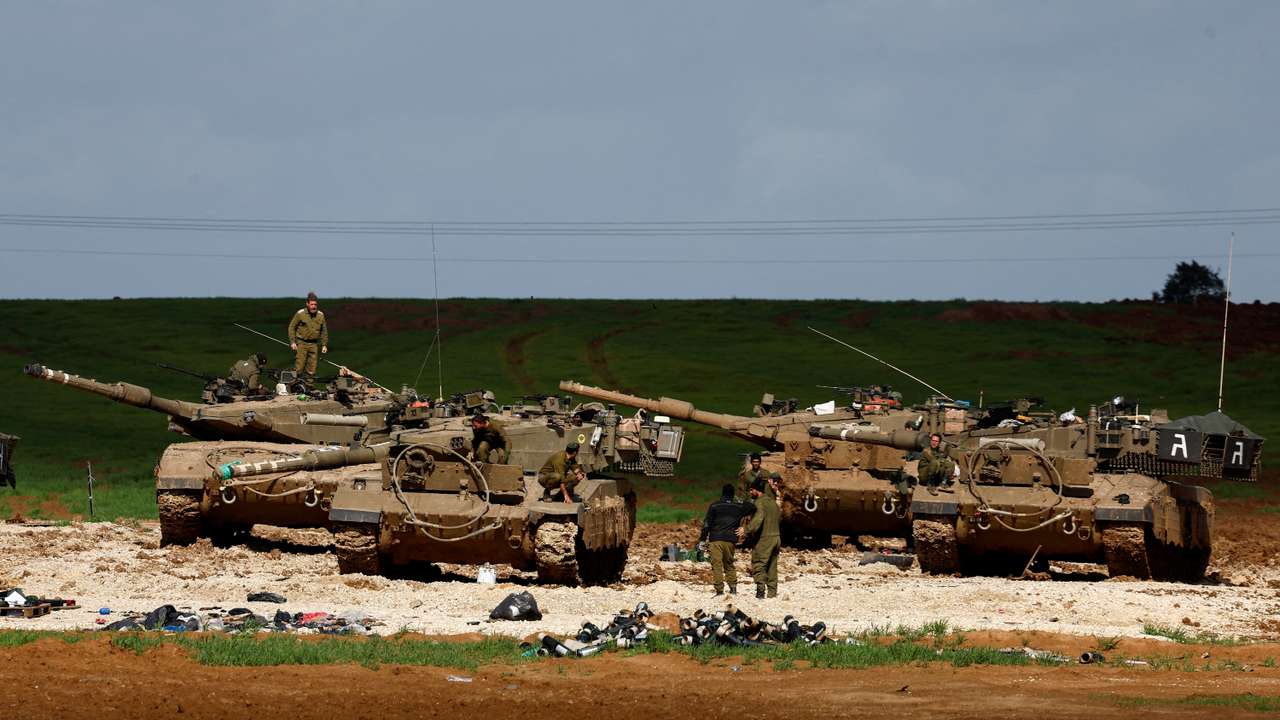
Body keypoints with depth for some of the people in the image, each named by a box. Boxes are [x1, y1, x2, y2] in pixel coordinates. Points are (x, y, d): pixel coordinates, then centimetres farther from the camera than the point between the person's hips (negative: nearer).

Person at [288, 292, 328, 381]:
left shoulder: (320, 315, 5)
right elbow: (292, 327, 0)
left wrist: (324, 344, 11)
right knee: (299, 367, -10)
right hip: (301, 343, -4)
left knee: (312, 369, 4)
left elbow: (324, 331, 16)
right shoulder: (300, 314, -6)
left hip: (313, 344, 4)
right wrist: (292, 342, -7)